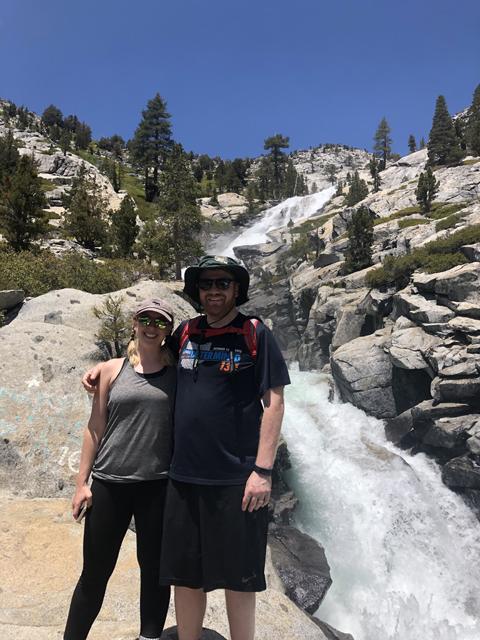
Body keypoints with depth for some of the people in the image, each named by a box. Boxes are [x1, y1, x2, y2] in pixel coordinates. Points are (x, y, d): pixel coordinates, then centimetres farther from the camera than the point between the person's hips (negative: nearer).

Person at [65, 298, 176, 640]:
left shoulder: (178, 372, 2)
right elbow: (95, 428, 4)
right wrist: (82, 482, 3)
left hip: (158, 485, 0)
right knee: (95, 573, 12)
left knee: (154, 570, 12)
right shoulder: (113, 369, 2)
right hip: (109, 483, 0)